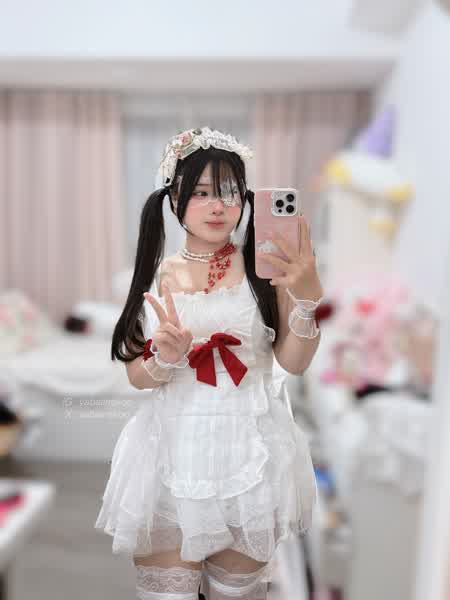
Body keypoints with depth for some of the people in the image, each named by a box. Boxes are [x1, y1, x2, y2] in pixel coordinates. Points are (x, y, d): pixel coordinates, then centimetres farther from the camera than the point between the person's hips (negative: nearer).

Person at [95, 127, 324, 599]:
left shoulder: (264, 265, -4)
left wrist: (308, 295, -20)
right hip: (173, 447, 1)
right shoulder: (157, 273, 1)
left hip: (247, 447, 0)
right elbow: (137, 375, 1)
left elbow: (294, 362, -5)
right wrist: (167, 359, -20)